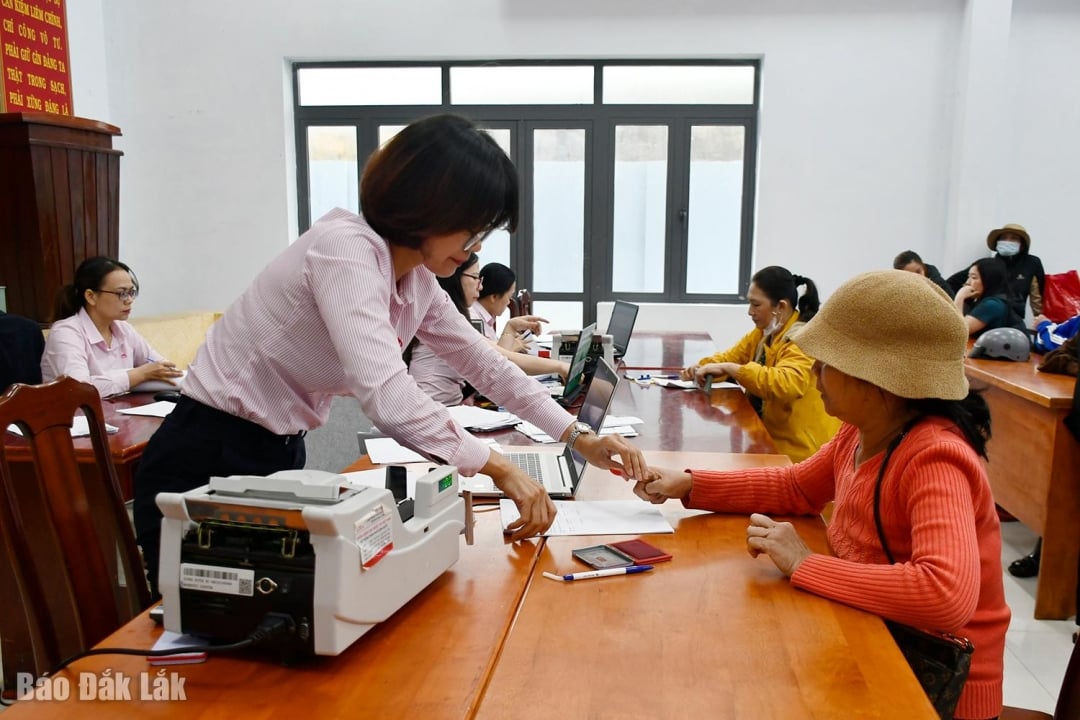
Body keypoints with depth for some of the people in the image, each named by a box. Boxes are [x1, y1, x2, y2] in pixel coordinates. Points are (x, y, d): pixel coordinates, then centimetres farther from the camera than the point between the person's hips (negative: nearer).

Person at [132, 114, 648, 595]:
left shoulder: (416, 280, 1)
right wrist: (498, 468, -31)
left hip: (281, 456, 8)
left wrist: (579, 438, 8)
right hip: (207, 464, -8)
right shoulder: (345, 248, -26)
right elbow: (386, 394, -38)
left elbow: (485, 364, 9)